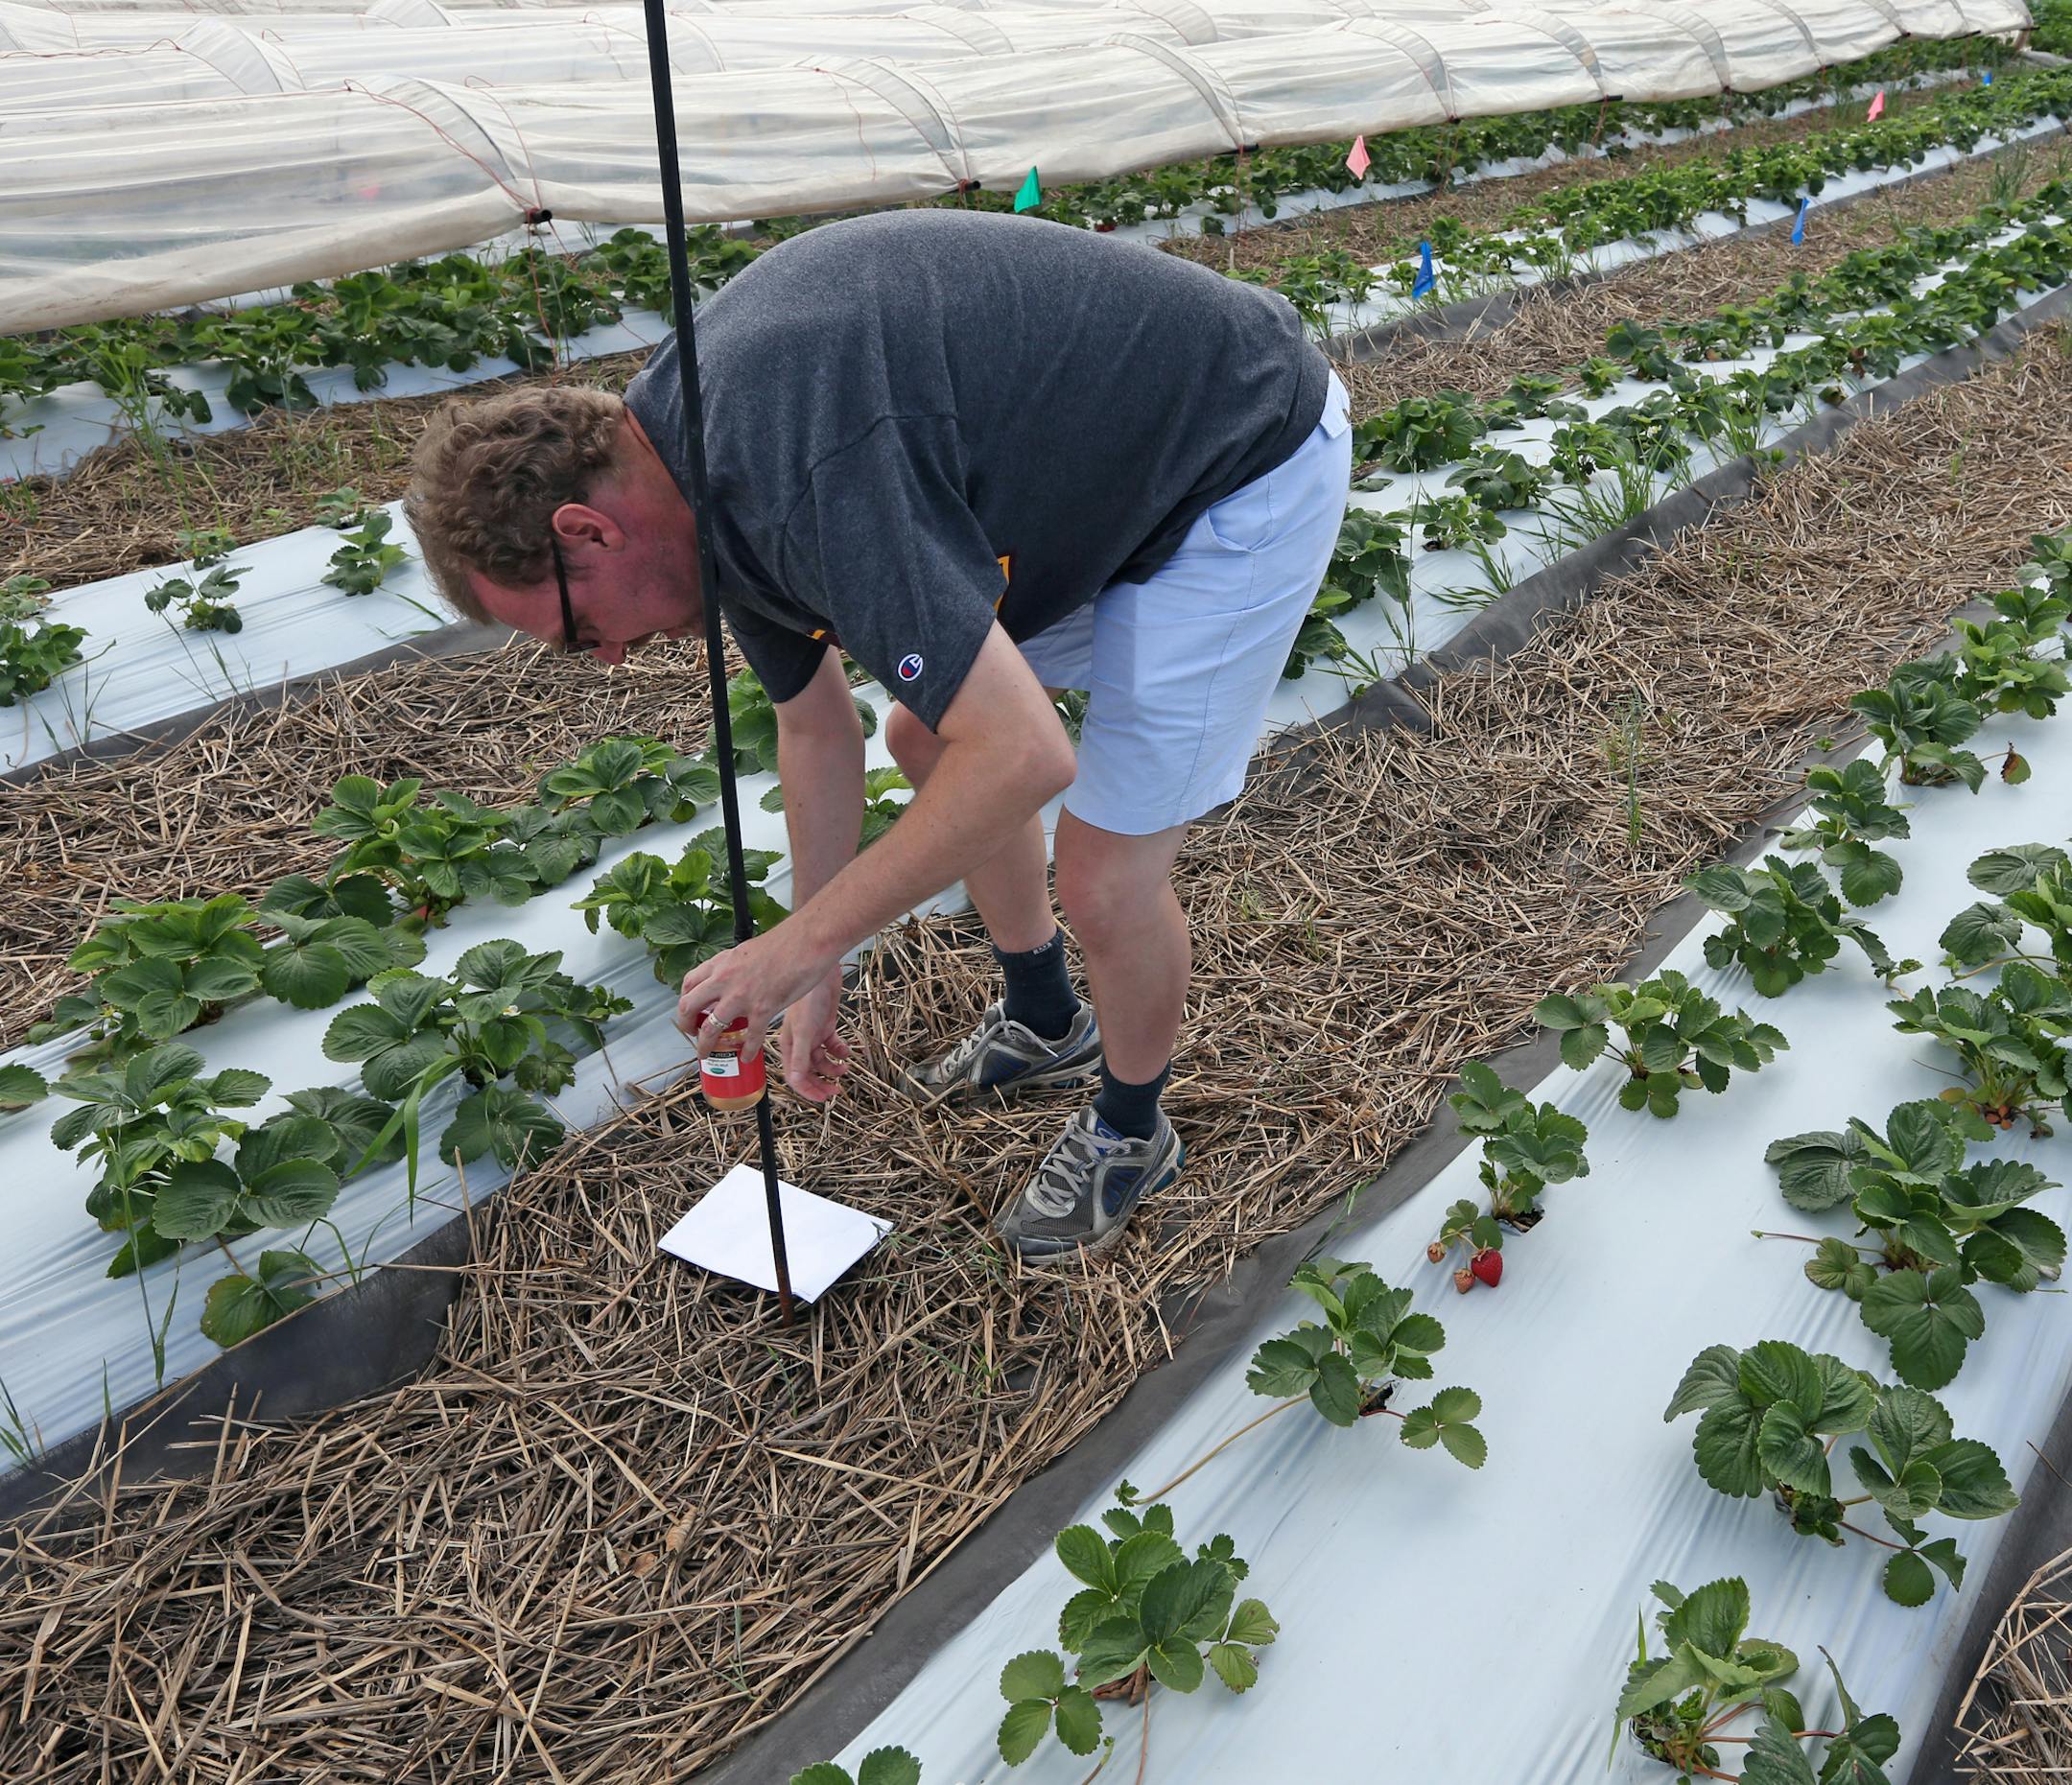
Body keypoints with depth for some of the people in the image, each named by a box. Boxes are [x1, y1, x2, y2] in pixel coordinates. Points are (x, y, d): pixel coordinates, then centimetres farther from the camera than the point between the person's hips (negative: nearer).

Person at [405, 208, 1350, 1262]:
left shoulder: (800, 469, -33)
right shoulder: (701, 467, -1)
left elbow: (1024, 755, -35)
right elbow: (814, 720, 10)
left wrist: (800, 946, -23)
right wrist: (814, 978, 14)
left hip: (1245, 462, -9)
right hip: (1109, 457, 10)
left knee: (1105, 878, -8)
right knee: (928, 736, 17)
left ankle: (1130, 1135, 23)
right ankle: (1044, 1025, 37)